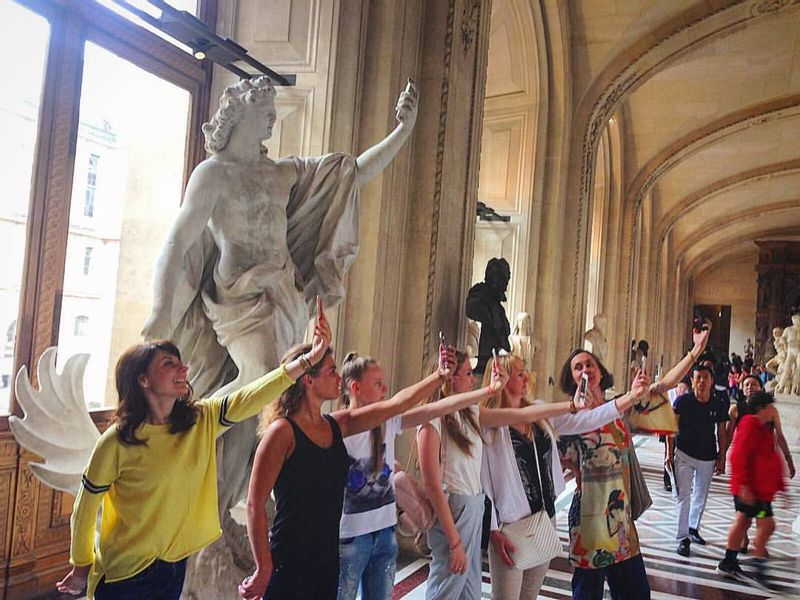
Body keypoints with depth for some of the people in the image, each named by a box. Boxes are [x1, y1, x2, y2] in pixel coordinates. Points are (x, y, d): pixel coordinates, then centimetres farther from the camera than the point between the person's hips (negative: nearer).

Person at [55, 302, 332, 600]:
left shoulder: (202, 420, -6)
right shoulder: (116, 442, -18)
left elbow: (251, 398, -19)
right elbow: (85, 509, -8)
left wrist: (307, 360, -30)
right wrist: (81, 568, 4)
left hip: (175, 565, 5)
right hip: (126, 575, -5)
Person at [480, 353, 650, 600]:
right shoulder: (488, 424, -13)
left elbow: (585, 420, 2)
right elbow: (482, 481, -13)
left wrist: (631, 396, -6)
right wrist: (494, 531, -14)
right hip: (510, 526, -6)